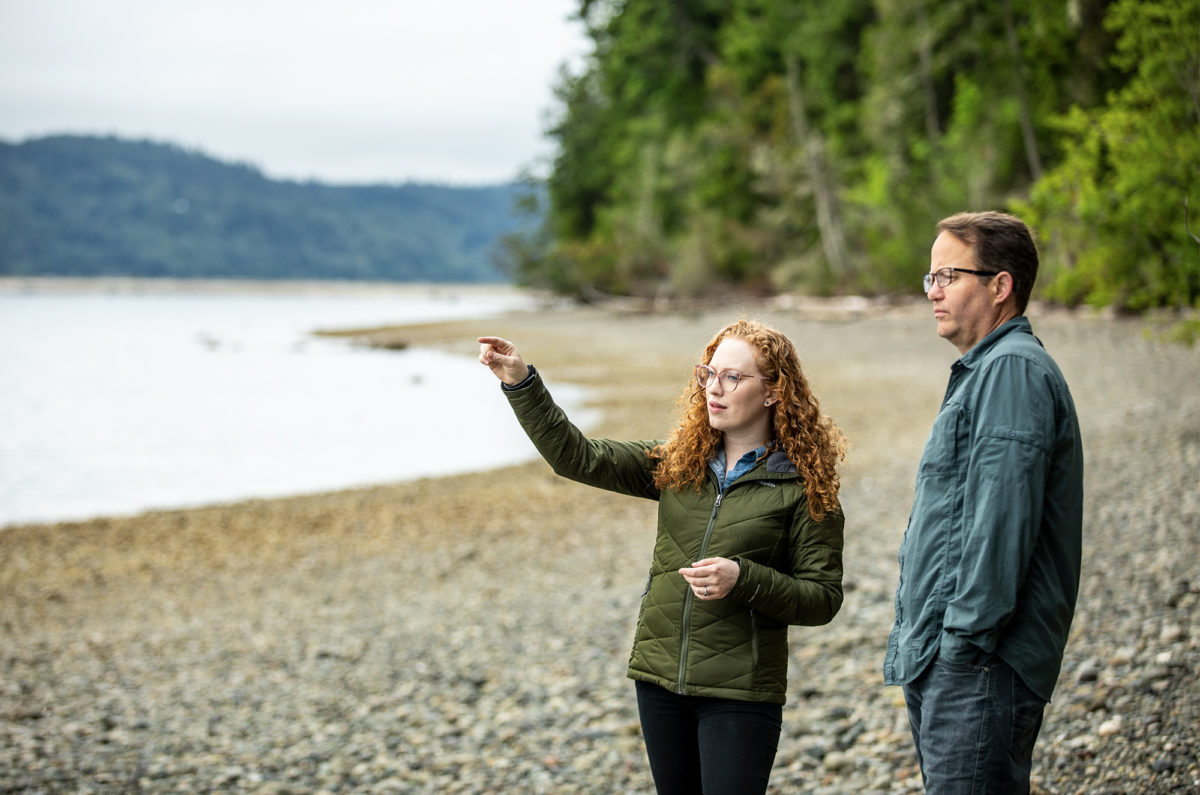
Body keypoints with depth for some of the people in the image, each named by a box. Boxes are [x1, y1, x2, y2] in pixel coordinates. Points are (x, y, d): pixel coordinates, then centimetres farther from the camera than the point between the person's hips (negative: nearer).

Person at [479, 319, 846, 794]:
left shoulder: (804, 486, -7)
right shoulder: (677, 462, 6)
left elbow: (824, 598, -9)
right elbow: (576, 457, 0)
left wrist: (742, 579, -22)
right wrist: (520, 383, -9)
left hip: (740, 693, -5)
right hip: (660, 677, 5)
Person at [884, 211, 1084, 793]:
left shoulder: (1014, 371, -13)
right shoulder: (982, 372, 21)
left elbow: (1001, 521, -21)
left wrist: (969, 638, -20)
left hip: (979, 665, -11)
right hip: (939, 661, 11)